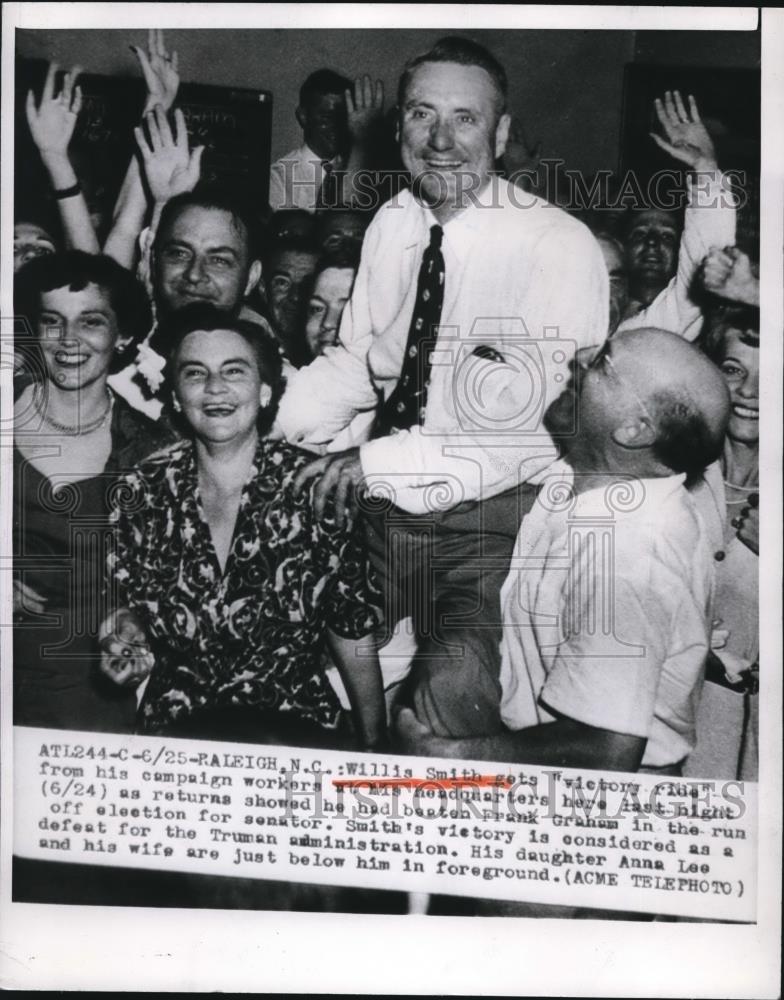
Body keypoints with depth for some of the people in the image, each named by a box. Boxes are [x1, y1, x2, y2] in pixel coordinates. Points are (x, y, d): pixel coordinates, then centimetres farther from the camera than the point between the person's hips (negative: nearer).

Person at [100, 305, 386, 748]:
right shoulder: (144, 491, -1)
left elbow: (353, 635, 0)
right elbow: (127, 606, 12)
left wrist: (375, 752, 2)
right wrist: (128, 628, -11)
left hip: (294, 728, -2)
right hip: (173, 731, 2)